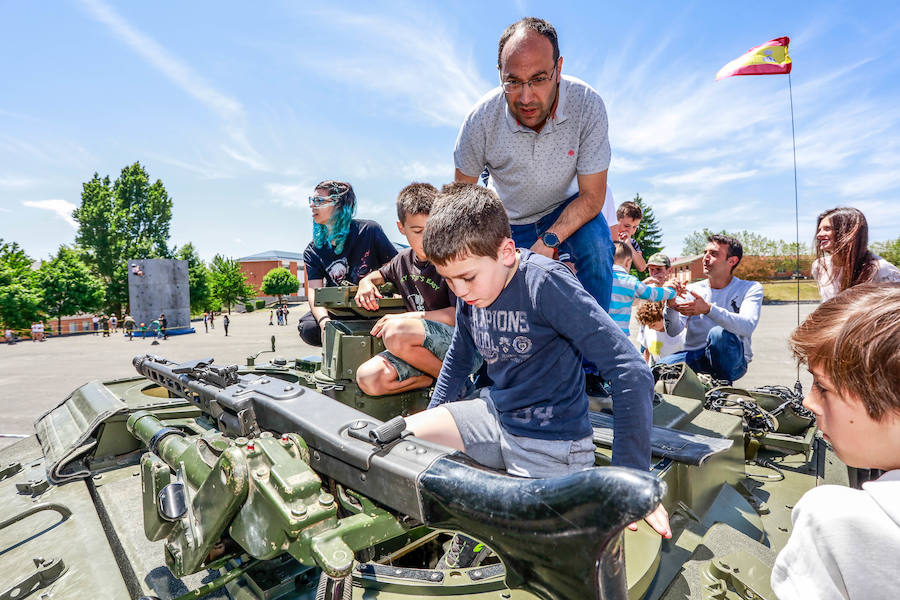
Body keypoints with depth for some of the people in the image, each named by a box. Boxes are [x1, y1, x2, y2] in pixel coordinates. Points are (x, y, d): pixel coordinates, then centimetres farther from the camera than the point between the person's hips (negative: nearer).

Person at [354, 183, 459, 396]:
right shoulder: (403, 260, 11)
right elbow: (381, 274, 35)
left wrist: (407, 317, -16)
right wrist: (367, 282, 9)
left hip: (457, 340, -6)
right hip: (420, 348, 6)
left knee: (395, 332, -34)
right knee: (368, 378, -17)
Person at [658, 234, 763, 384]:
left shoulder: (751, 289, 0)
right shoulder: (691, 290, 6)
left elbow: (748, 326, -22)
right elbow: (673, 331, -4)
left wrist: (708, 309, -36)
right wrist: (671, 306, -23)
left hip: (732, 360, -2)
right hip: (695, 358, 2)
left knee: (719, 333, -34)